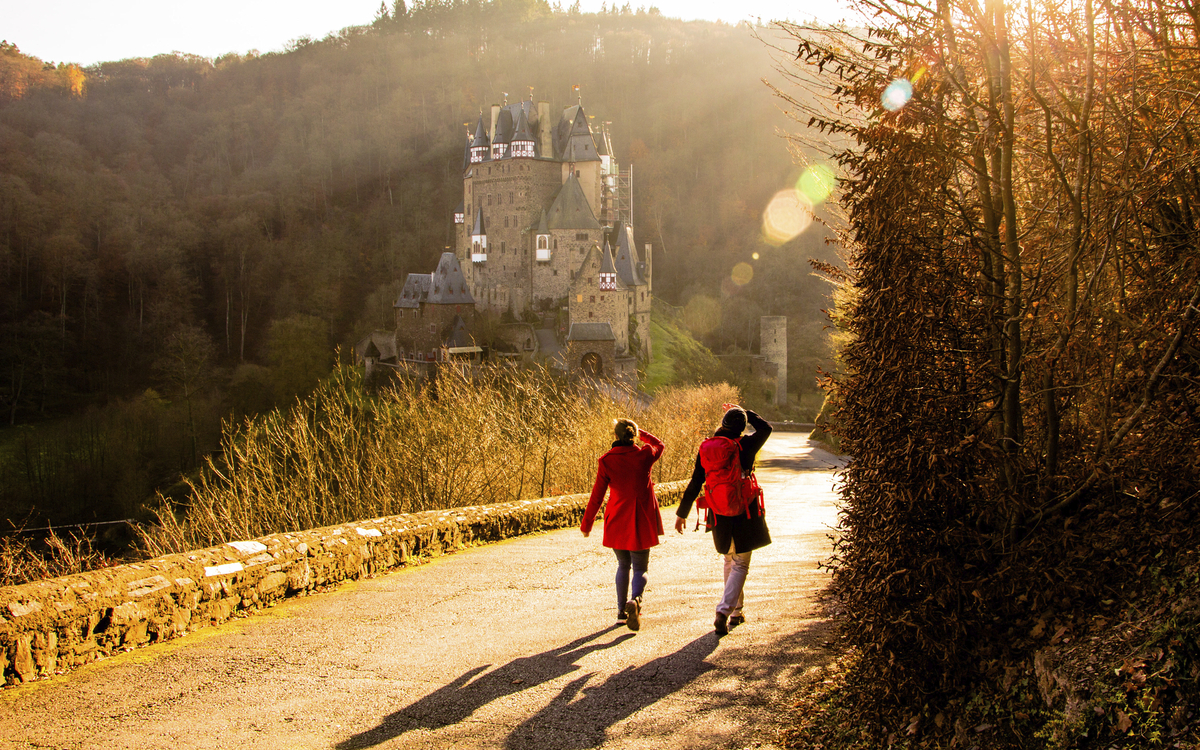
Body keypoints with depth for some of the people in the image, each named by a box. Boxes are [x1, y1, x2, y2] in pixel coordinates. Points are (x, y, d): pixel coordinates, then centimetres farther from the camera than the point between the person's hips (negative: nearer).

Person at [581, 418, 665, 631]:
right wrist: (640, 432, 21)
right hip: (641, 522, -1)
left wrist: (586, 524, 6)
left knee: (623, 565, 20)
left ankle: (622, 612, 21)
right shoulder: (645, 455, -7)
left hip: (617, 522, 1)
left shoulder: (607, 461, -8)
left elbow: (597, 495, -4)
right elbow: (659, 445, 19)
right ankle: (635, 600, -22)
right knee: (640, 568, 7)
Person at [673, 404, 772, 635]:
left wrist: (682, 513, 9)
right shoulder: (746, 445, -8)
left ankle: (735, 610, 30)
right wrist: (744, 412, 20)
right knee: (740, 565, 1)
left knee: (730, 562, 22)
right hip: (744, 513, -3)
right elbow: (765, 428, 12)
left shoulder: (706, 448, -2)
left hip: (719, 515, 3)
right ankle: (724, 611, -15)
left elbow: (695, 483, 0)